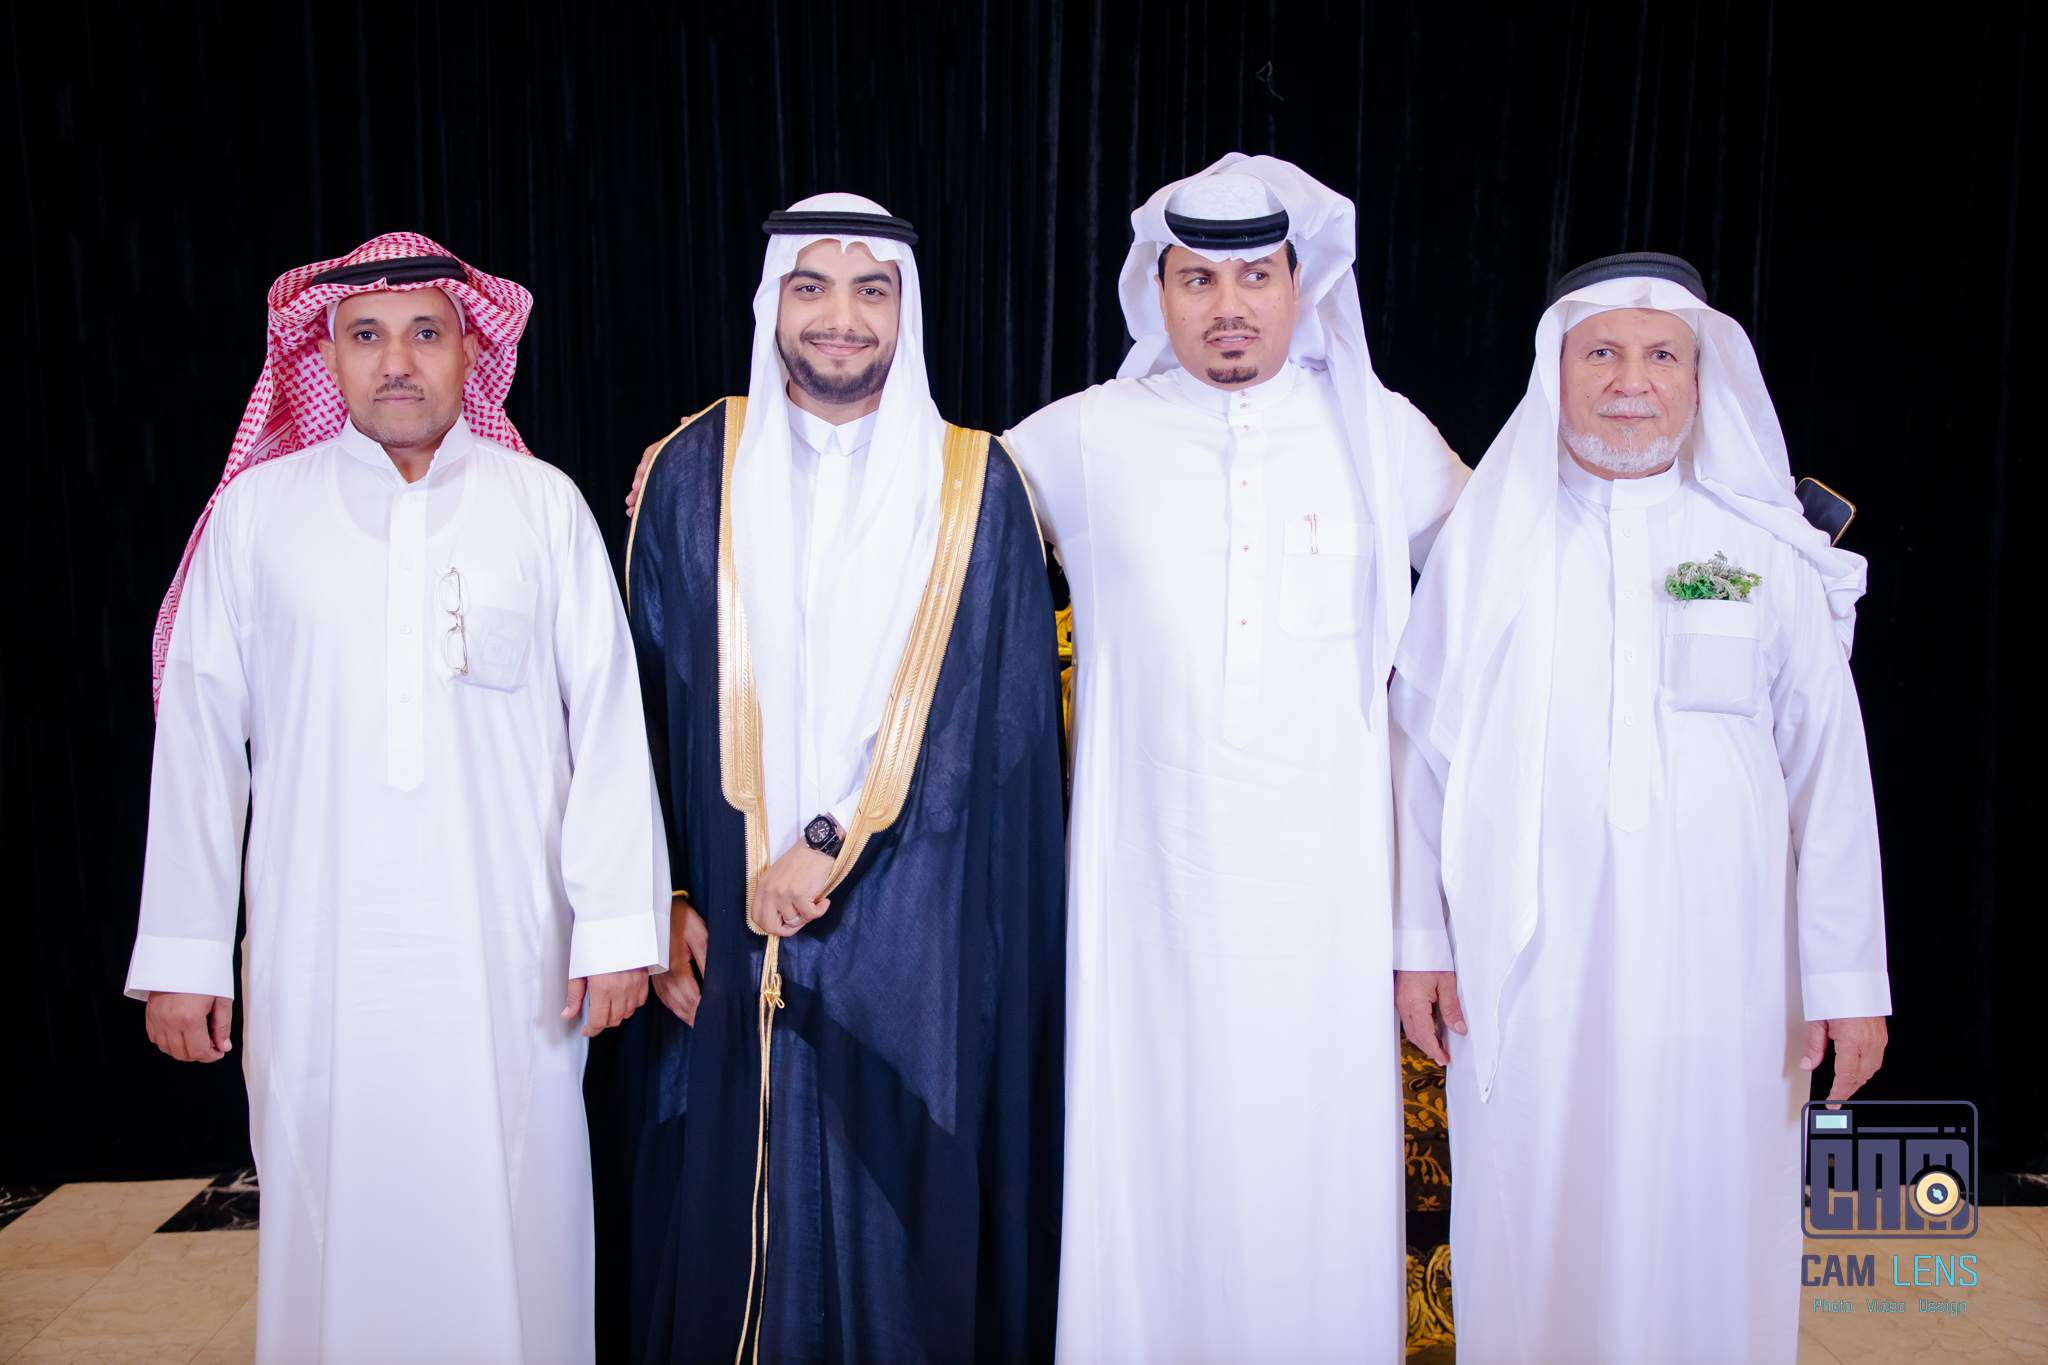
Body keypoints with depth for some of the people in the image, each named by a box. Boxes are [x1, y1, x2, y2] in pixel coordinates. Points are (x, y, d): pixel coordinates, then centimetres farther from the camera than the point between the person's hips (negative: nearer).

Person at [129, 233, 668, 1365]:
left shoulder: (543, 505, 5)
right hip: (318, 957, 1)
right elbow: (198, 735, 7)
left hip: (507, 959, 0)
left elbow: (608, 720, 1)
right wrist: (183, 953, 5)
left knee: (509, 1226, 4)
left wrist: (617, 924, -4)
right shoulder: (258, 510, 7)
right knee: (335, 1223, 5)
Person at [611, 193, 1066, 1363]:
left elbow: (995, 717, -5)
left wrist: (837, 844, -12)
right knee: (725, 1211, 9)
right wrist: (657, 901, -2)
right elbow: (645, 697, 5)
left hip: (915, 943, -1)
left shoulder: (975, 487, 1)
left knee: (908, 1218, 6)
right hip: (726, 928, 1)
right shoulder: (695, 474, 4)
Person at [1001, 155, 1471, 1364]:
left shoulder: (1384, 434, 8)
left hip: (1324, 887, 1)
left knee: (1316, 1163, 4)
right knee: (1157, 1163, 4)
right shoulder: (1084, 440, 5)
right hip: (1154, 883, 0)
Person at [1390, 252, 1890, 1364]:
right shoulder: (1485, 541, 5)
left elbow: (1829, 773, 3)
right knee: (1532, 1242, 7)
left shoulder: (1767, 553, 4)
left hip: (1716, 971, 0)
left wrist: (1848, 980, 1)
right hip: (1523, 973, 0)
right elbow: (1423, 749, 5)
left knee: (1706, 1235, 5)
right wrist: (1418, 940, 2)